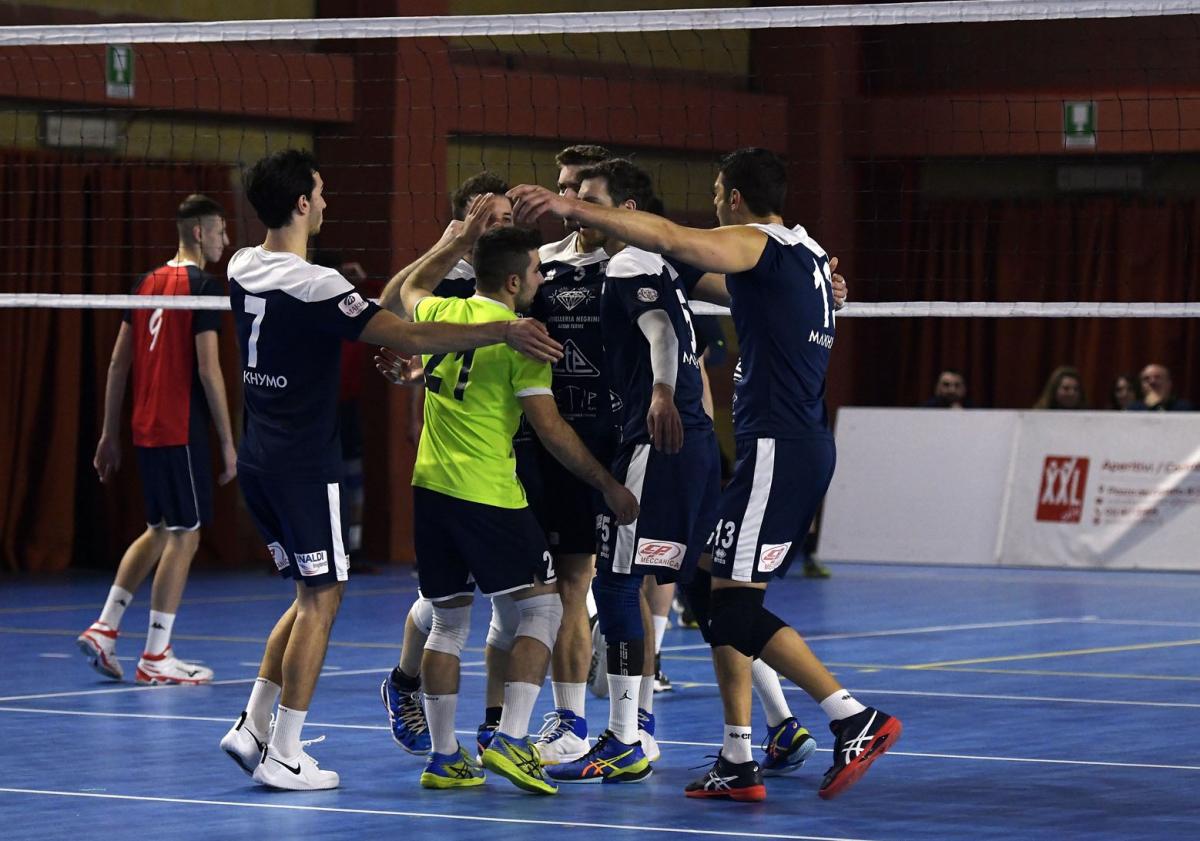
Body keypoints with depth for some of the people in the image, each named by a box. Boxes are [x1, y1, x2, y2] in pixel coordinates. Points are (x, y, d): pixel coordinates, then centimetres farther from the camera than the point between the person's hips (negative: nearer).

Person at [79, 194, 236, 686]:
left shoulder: (147, 285, 12)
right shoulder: (204, 286, -10)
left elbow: (118, 362, 13)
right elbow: (208, 369, -15)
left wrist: (109, 433, 18)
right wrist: (228, 442, -11)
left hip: (145, 429, 8)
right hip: (182, 432, -8)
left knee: (159, 531, 19)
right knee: (184, 536, 0)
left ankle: (104, 628, 14)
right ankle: (155, 658, 1)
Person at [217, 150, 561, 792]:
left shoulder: (242, 270, 5)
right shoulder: (313, 286, -20)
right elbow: (411, 338, -24)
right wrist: (505, 332, -22)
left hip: (258, 460, 8)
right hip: (304, 466, -8)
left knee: (312, 593, 17)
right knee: (320, 598, 0)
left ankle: (252, 727, 12)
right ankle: (283, 755, 0)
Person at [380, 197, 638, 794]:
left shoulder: (438, 313, 7)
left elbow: (407, 289, 33)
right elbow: (550, 429, -11)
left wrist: (459, 241, 34)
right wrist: (608, 484, -3)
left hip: (430, 488, 6)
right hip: (489, 497, -6)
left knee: (448, 621, 12)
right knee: (540, 607, 2)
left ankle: (444, 756, 12)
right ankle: (510, 741, -11)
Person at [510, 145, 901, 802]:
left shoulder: (756, 246, -9)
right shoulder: (807, 253, 18)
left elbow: (670, 239, -25)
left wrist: (570, 207, -28)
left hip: (777, 447, -10)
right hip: (805, 445, 10)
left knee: (733, 605, -11)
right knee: (713, 589, 12)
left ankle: (857, 721, -14)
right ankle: (738, 761, 11)